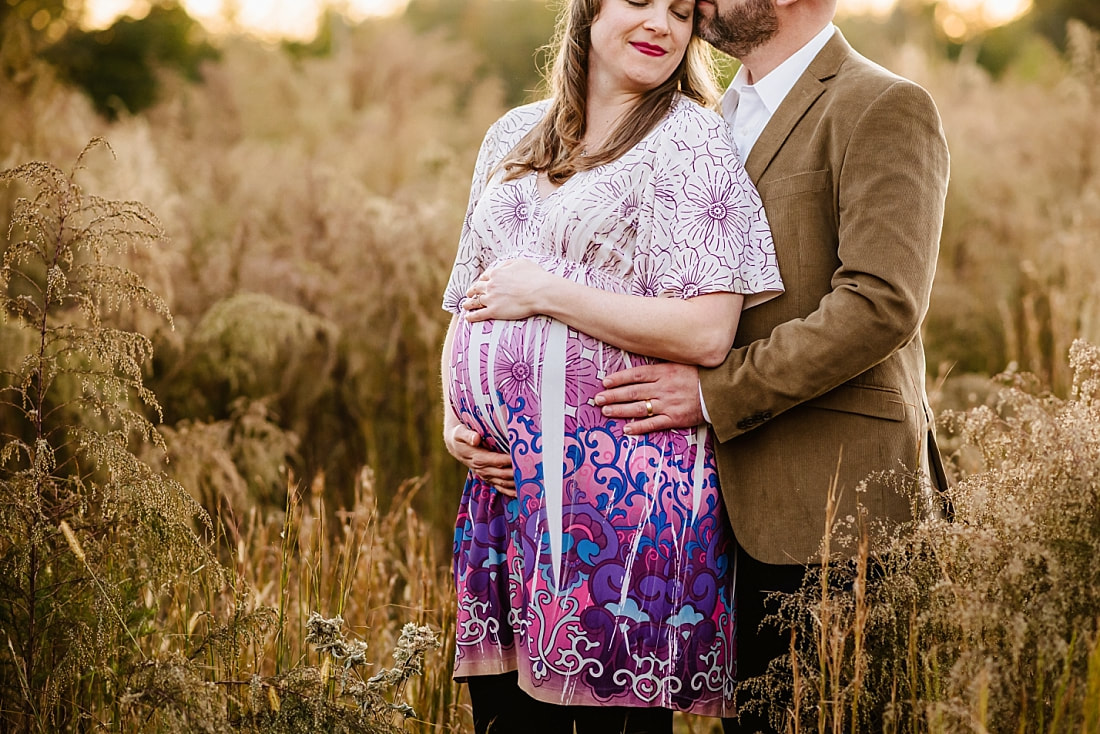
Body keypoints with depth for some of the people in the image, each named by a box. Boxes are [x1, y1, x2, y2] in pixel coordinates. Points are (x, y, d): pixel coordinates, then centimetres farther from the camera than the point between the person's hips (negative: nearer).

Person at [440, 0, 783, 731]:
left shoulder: (691, 139, -4)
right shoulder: (513, 136, 16)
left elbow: (706, 333, -14)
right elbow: (466, 302, 23)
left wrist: (545, 294, -11)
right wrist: (454, 417, 5)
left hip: (625, 487, -6)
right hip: (506, 480, 6)